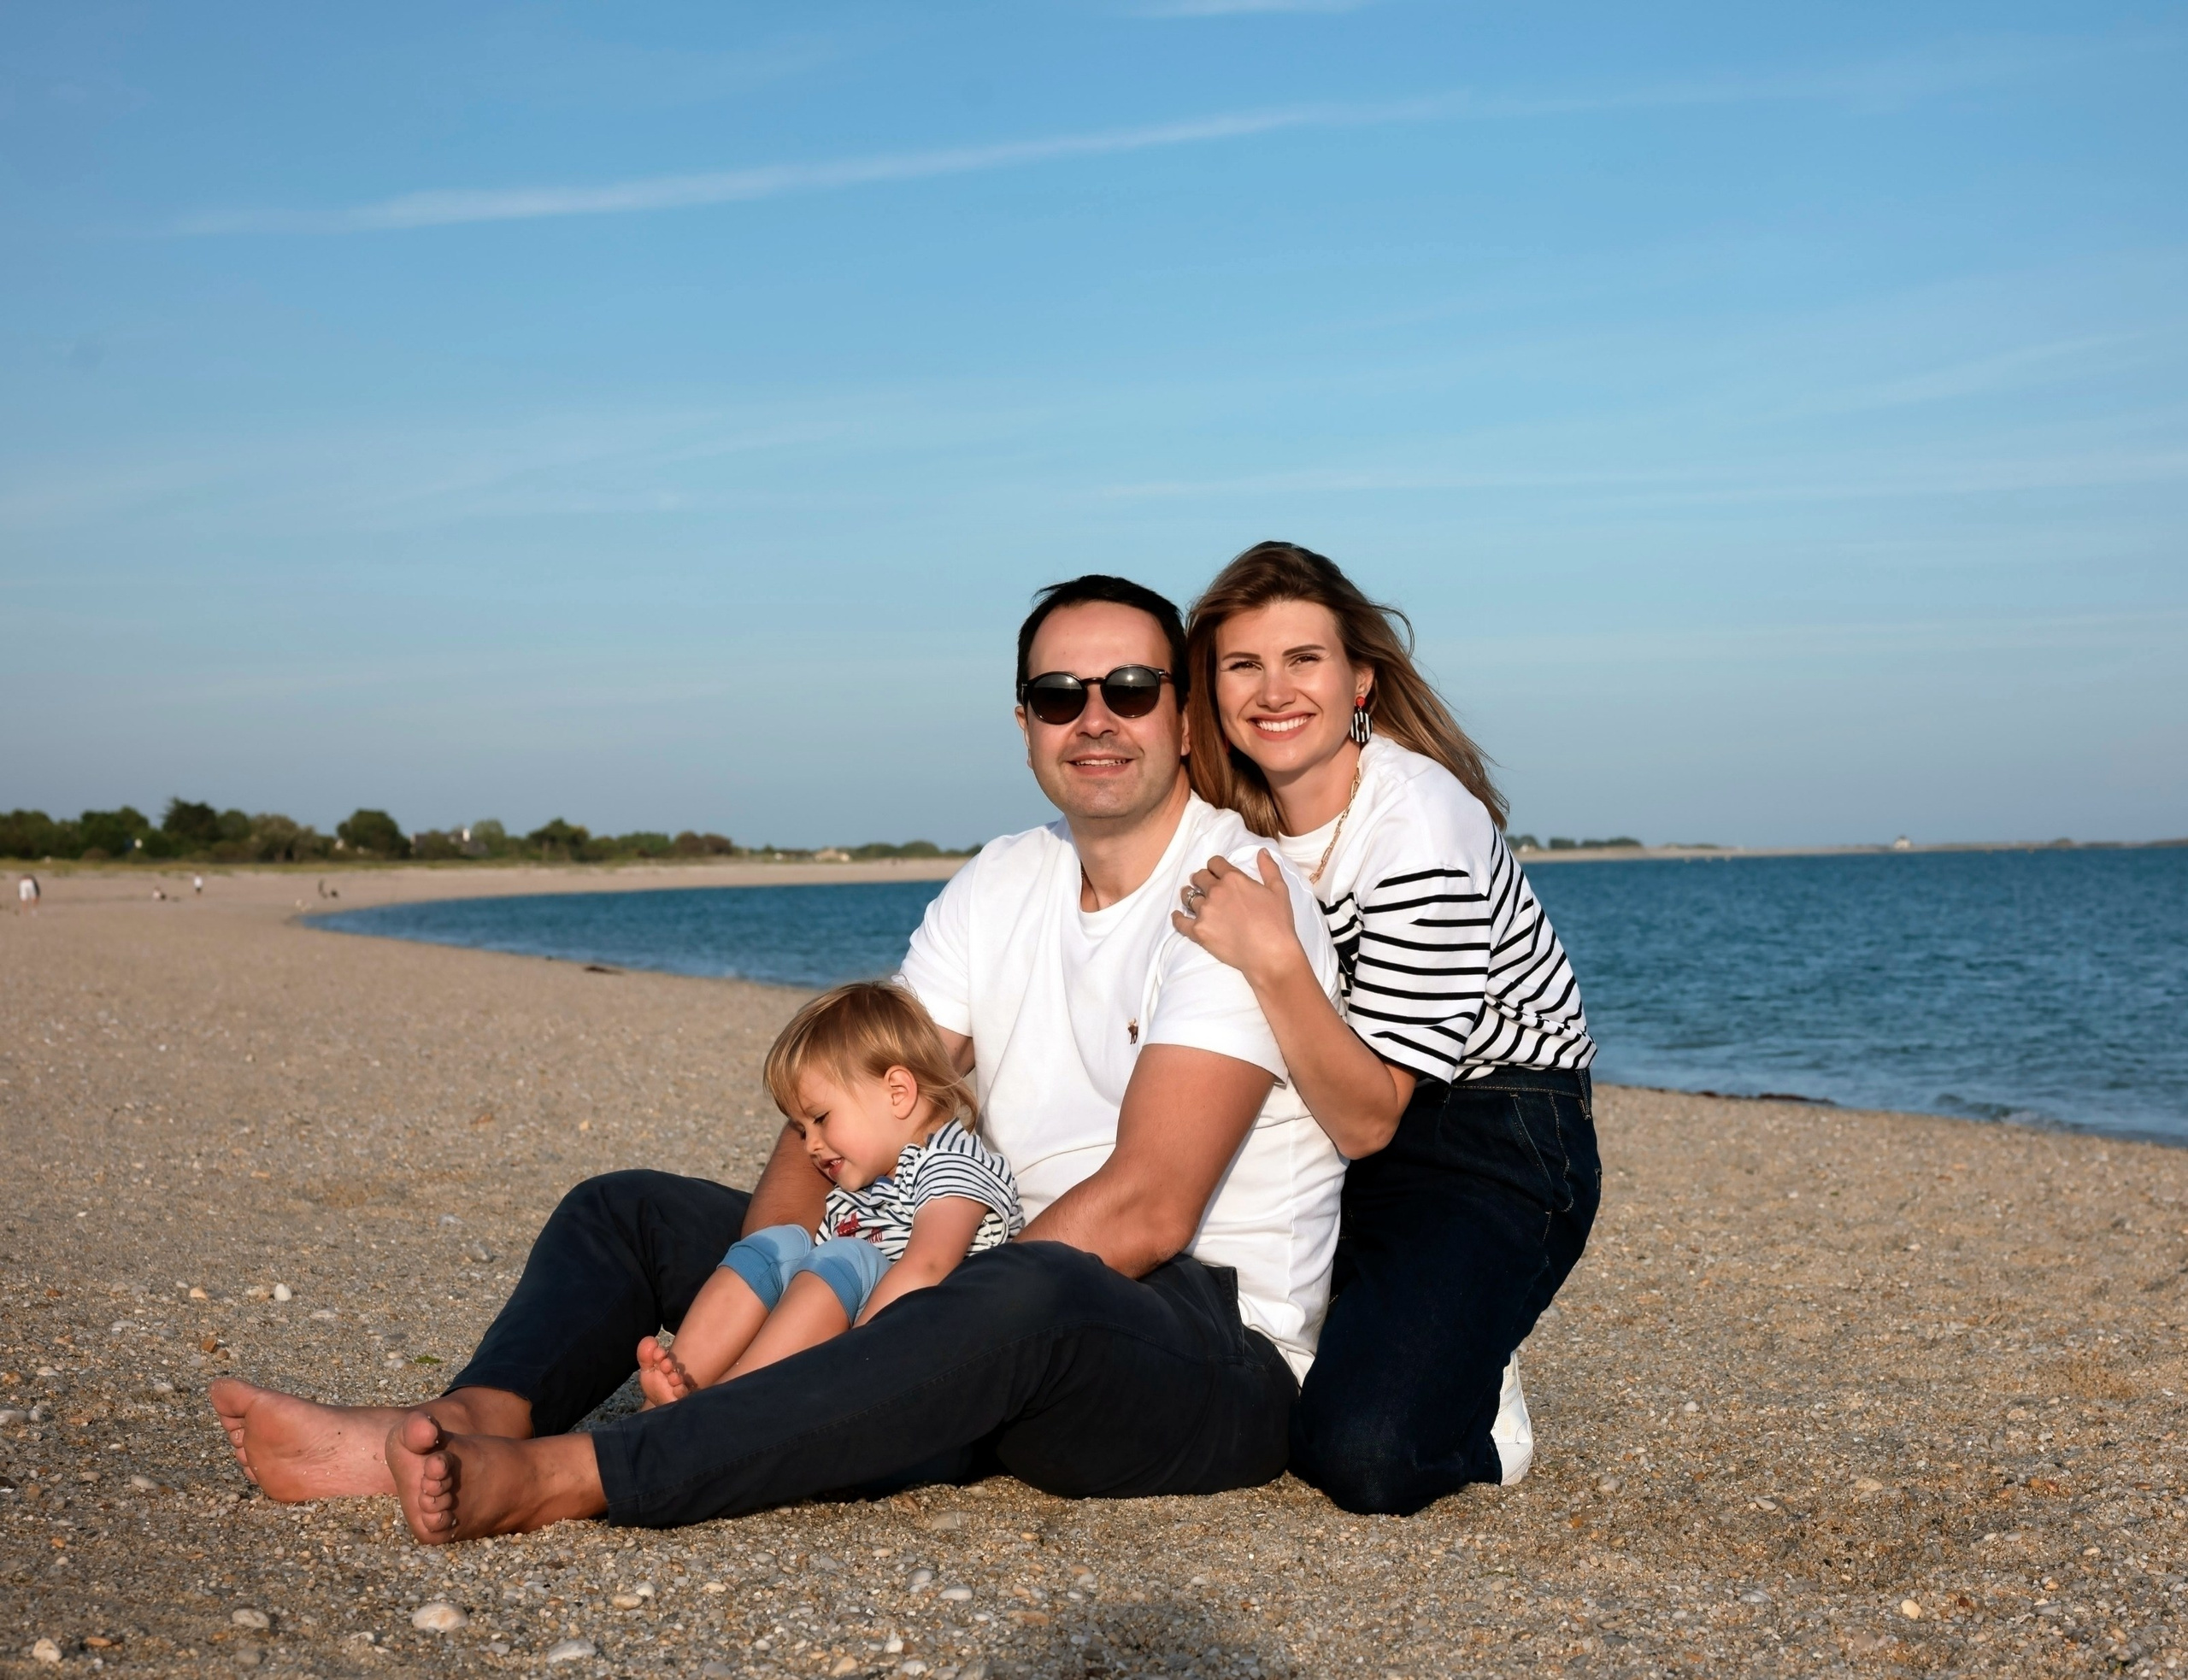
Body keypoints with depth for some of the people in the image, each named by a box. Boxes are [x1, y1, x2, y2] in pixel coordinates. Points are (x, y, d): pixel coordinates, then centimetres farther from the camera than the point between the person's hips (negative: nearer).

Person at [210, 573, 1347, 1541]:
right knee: (632, 1210, 8)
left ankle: (557, 1479, -40)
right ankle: (468, 1426, -22)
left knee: (1029, 1295, -43)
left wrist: (912, 1324, -26)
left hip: (1209, 1360, -8)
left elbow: (1146, 1211, -23)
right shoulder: (1000, 884, 11)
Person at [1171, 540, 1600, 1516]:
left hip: (1497, 1147, -7)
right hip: (1332, 1127, 7)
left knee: (1368, 1462, -25)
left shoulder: (1418, 825, -23)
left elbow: (1367, 1119, -25)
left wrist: (1272, 960, -36)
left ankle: (1464, 1395, 7)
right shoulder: (1235, 817, -2)